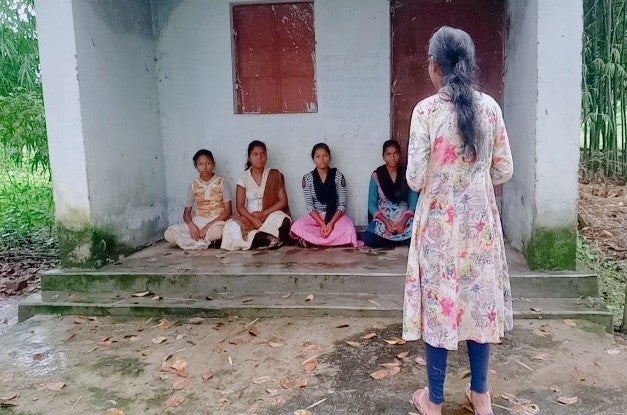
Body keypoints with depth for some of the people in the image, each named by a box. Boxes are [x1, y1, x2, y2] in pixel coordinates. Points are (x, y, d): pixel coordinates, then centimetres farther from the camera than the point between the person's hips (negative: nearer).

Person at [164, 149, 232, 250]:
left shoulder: (220, 182, -1)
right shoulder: (194, 185, 7)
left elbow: (228, 211, -5)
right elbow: (186, 212, 8)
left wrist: (208, 226, -16)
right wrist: (191, 225, -16)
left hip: (216, 222, -4)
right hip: (197, 222, 4)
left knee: (215, 232, -41)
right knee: (169, 234, -20)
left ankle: (196, 241, -10)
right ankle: (208, 242, -16)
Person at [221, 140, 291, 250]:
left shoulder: (275, 176, 4)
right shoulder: (244, 178, 6)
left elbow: (283, 201, -1)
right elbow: (240, 206, 1)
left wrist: (264, 213, -15)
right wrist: (253, 219, -18)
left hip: (271, 215, -1)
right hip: (250, 217, 1)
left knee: (283, 220, -36)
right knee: (232, 227, -30)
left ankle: (252, 238, -20)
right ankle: (271, 239, -25)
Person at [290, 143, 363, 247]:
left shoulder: (338, 176, -5)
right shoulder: (307, 178, -3)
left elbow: (342, 204, -7)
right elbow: (309, 205, -6)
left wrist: (331, 223, -23)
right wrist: (322, 224, -21)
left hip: (336, 215, -1)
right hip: (315, 216, 1)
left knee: (348, 230, -34)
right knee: (297, 228, -30)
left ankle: (311, 240, -19)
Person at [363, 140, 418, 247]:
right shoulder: (376, 175, 1)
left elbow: (413, 201, 0)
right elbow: (372, 203, -1)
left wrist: (404, 220, -17)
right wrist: (385, 221, -16)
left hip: (404, 217, 0)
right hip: (382, 218, 0)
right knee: (369, 240, -28)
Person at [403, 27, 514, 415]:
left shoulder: (426, 110, -13)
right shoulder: (490, 107, -1)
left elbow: (416, 179, -13)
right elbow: (504, 170, 3)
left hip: (440, 220, -3)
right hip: (480, 218, 4)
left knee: (440, 299, 7)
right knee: (479, 296, 15)